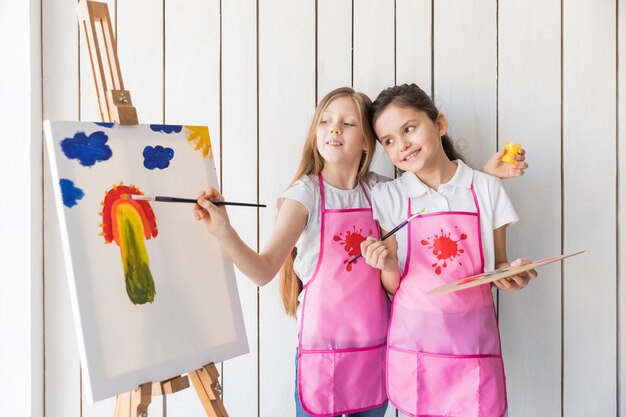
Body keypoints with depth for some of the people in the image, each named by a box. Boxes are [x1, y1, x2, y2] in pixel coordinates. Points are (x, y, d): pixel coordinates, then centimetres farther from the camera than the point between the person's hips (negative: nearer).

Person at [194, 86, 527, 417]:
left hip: (376, 348, 4)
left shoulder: (380, 190, 2)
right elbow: (263, 270, -18)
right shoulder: (306, 193, -10)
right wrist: (223, 230, -35)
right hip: (322, 349, -3)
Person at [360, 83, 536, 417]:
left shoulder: (485, 188, 0)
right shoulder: (387, 197, -1)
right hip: (414, 338, 0)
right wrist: (389, 266, -19)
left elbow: (497, 266, 9)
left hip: (473, 338, 1)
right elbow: (393, 287, 1)